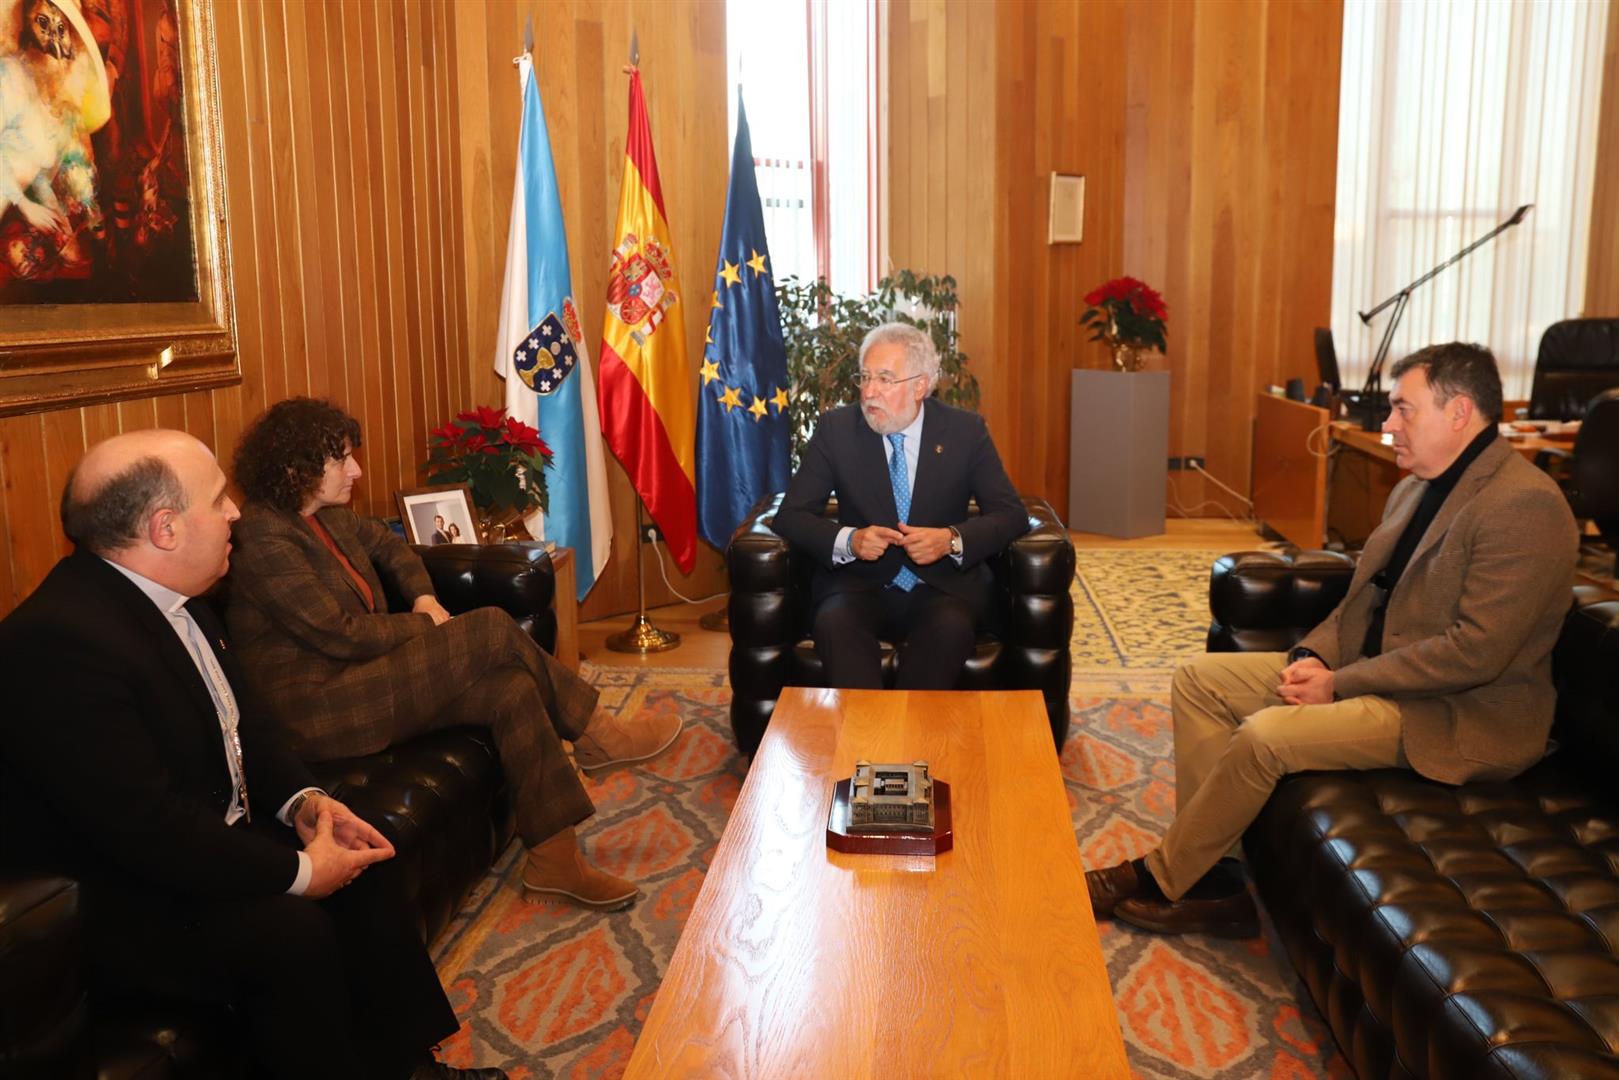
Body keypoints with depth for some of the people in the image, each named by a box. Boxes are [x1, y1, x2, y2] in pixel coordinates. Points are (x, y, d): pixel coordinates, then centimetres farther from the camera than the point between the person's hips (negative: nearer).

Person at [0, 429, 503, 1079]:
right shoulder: (59, 639, -29)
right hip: (115, 903, -10)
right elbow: (145, 827, -30)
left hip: (204, 830, 10)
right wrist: (297, 872, -22)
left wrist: (303, 800, -5)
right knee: (290, 930, -27)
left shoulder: (170, 596, 1)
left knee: (362, 864, 2)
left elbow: (238, 718, 11)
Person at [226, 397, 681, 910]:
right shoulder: (264, 537, -17)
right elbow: (341, 635, -20)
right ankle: (595, 734, -2)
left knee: (514, 689, -13)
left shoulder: (329, 517, 11)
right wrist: (424, 624, -6)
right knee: (490, 629, -20)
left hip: (365, 676, 10)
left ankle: (554, 858, -9)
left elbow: (386, 543, 30)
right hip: (318, 709, -10)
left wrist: (424, 597, 10)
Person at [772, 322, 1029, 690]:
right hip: (860, 585, 0)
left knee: (952, 628, -34)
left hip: (943, 586, 0)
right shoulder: (836, 428, 2)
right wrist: (848, 539, -20)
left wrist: (952, 539, -19)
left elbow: (1011, 514, 1)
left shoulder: (965, 430, 1)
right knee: (834, 624, -33)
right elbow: (791, 515, 1)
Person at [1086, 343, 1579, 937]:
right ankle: (1201, 874, -3)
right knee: (1198, 679, 0)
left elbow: (1476, 651, -25)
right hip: (1375, 670, 10)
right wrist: (1312, 655, -5)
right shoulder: (1415, 488, 12)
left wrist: (1339, 683, -20)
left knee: (1265, 734, -28)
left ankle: (1159, 879, -7)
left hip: (1461, 715, -10)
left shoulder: (1526, 505, -19)